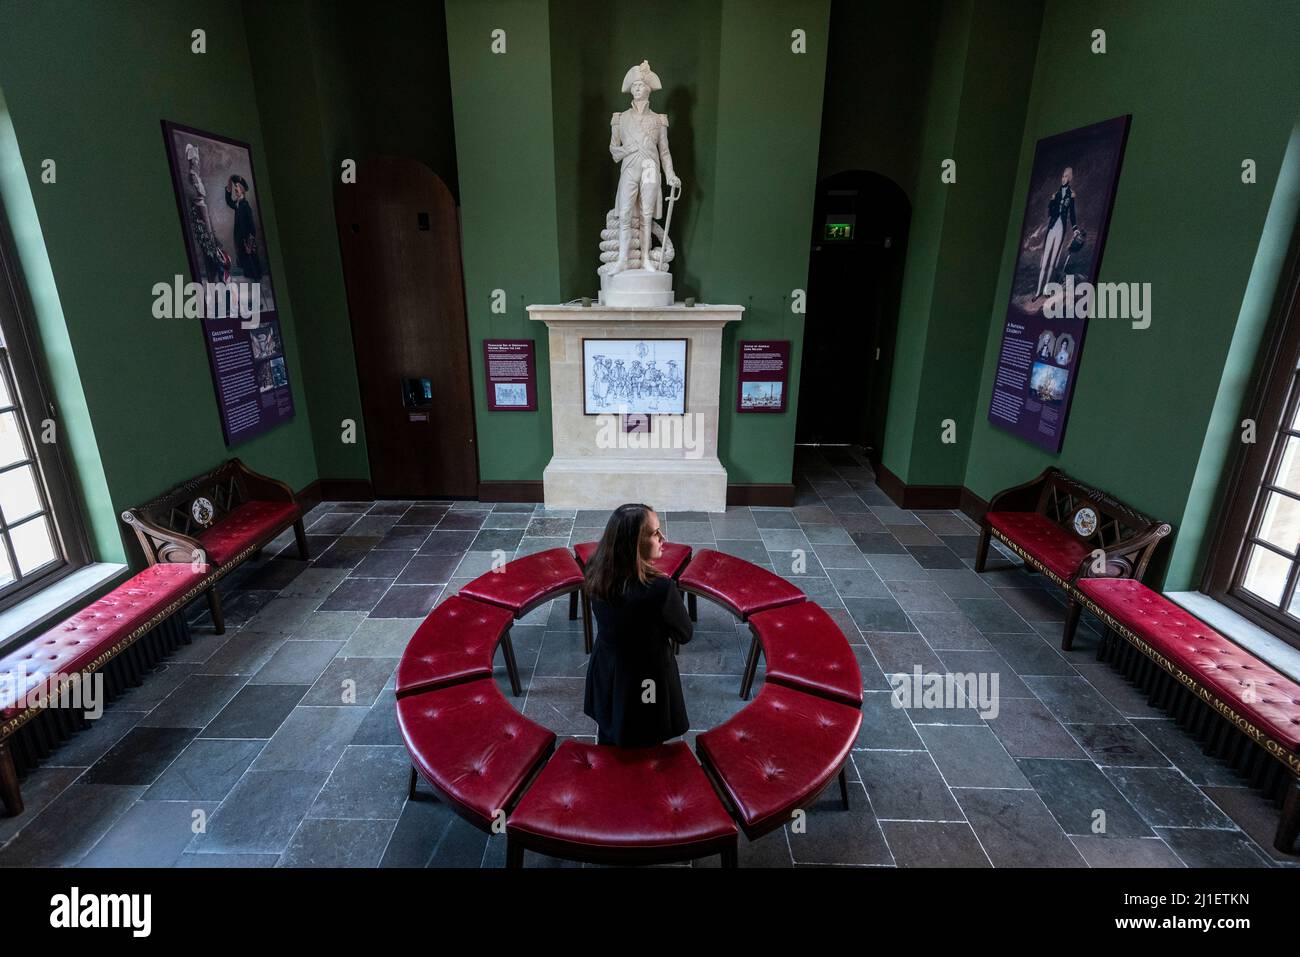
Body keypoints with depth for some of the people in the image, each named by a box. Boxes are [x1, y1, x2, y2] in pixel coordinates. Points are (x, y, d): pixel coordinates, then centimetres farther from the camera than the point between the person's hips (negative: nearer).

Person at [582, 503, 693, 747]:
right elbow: (684, 634, -16)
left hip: (606, 671, 6)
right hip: (645, 677, -5)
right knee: (645, 749, 21)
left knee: (607, 733, 30)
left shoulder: (597, 571, -16)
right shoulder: (660, 587, -34)